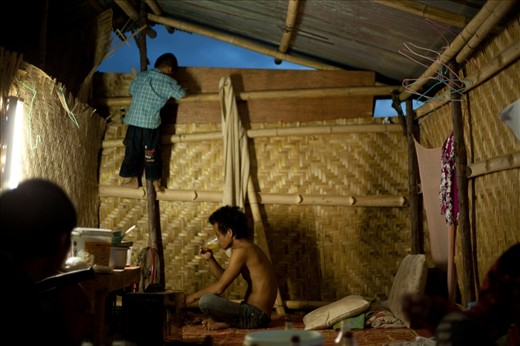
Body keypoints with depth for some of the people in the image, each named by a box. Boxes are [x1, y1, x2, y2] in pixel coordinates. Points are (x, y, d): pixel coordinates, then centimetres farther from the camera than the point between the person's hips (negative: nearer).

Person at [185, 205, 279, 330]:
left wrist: (193, 296, -4)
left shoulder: (241, 251, -17)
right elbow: (224, 279, 21)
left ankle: (228, 322, -4)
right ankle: (229, 321, 4)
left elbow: (219, 287, -18)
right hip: (258, 315, 10)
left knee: (205, 300, -28)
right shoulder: (249, 248, 13)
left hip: (255, 316, -10)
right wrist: (209, 259, 9)